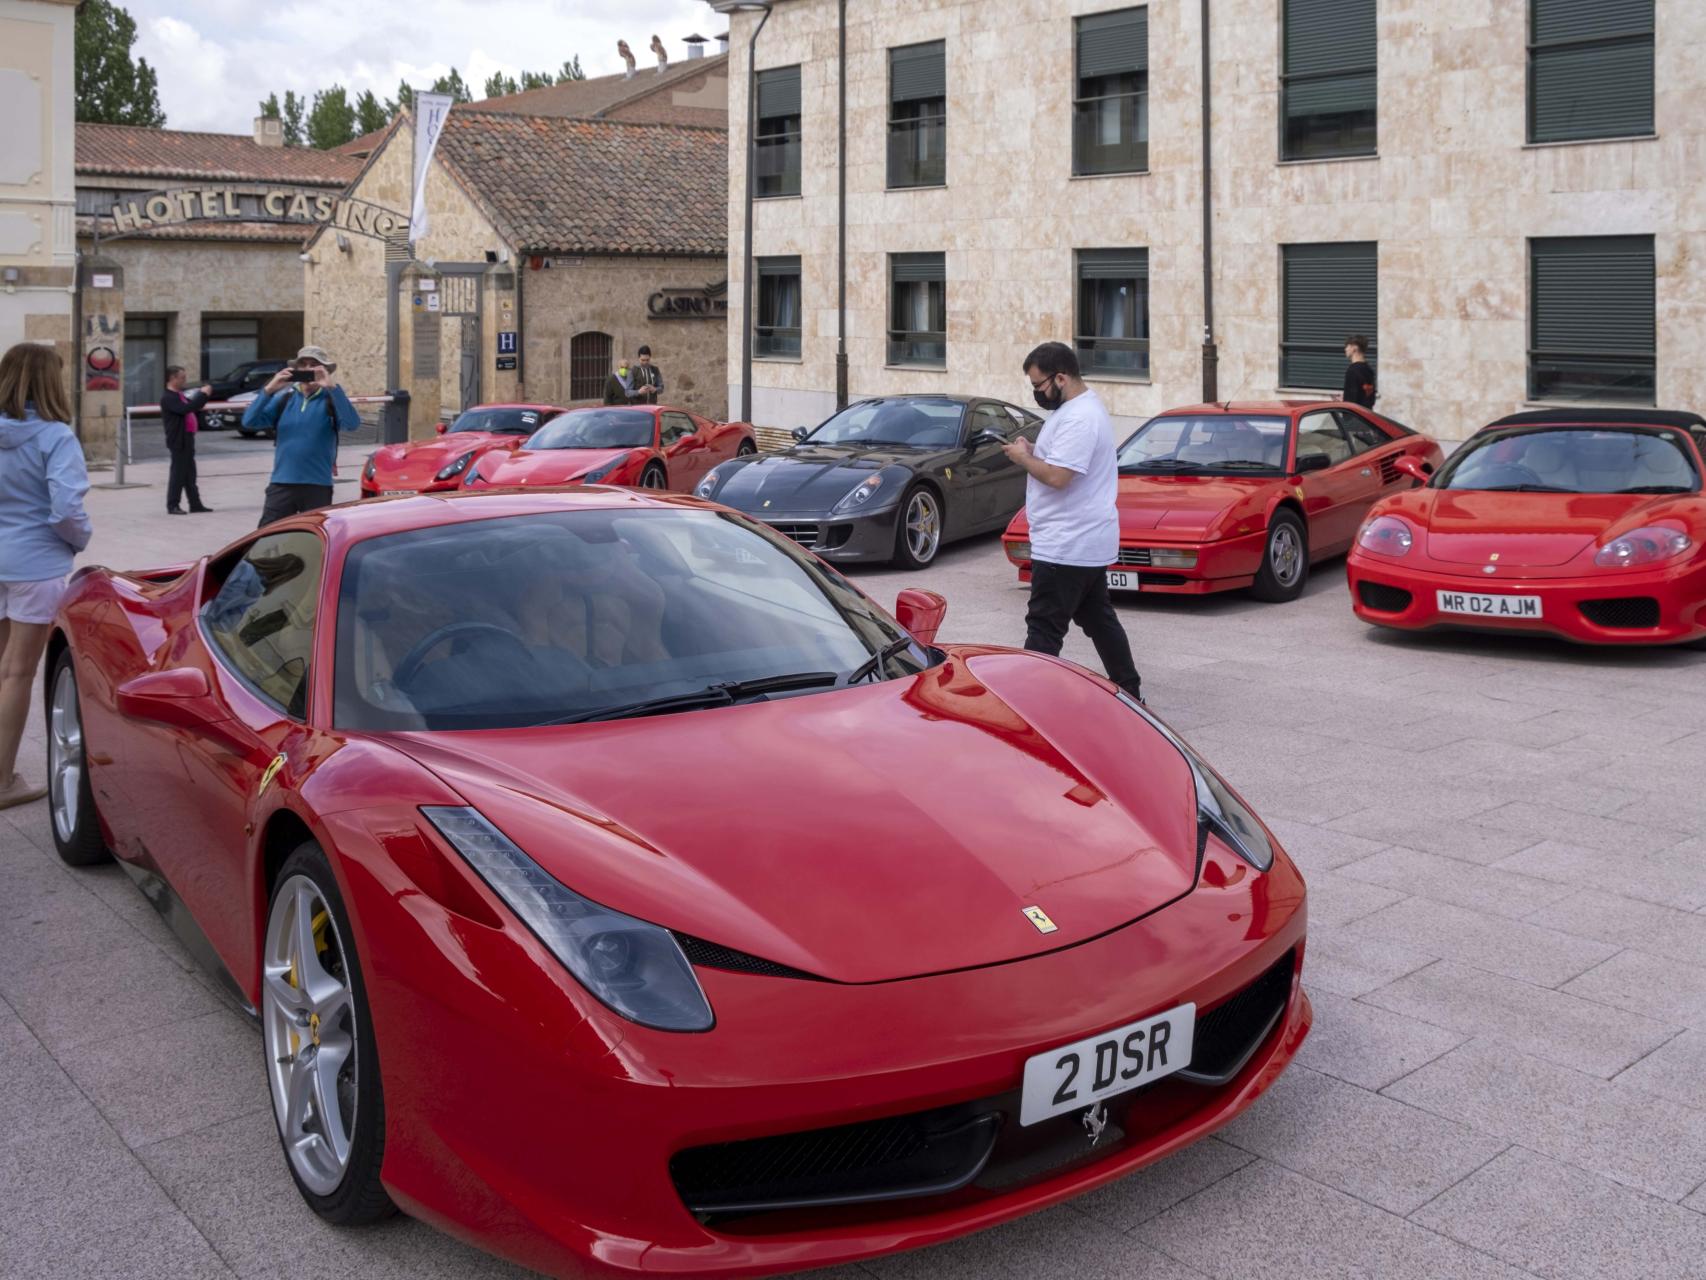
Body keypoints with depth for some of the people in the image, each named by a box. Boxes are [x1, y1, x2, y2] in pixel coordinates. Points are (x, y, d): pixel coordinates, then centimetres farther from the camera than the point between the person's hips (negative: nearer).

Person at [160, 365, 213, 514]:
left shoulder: (179, 395, 17)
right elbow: (185, 409, -27)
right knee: (178, 473, -5)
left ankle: (195, 504, 17)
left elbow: (193, 407, 24)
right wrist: (203, 395, -21)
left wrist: (203, 395, 10)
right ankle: (172, 506, 0)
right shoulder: (168, 398, -14)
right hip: (178, 441, -9)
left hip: (187, 439, 9)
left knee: (190, 474, 12)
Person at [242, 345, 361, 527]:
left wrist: (332, 387, -26)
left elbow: (352, 423, -21)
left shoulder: (330, 400, -2)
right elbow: (249, 421, -2)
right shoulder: (284, 398, 6)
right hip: (282, 484, 2)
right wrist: (269, 390, -14)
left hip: (318, 486, -2)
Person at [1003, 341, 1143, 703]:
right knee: (1100, 619, 18)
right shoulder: (1080, 407, 15)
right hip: (1088, 543, 11)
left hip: (1066, 547, -11)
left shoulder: (1079, 418, -20)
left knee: (1044, 629, -9)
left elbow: (1057, 476, -27)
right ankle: (1129, 693, 26)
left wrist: (1022, 457, -11)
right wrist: (1033, 452, 6)